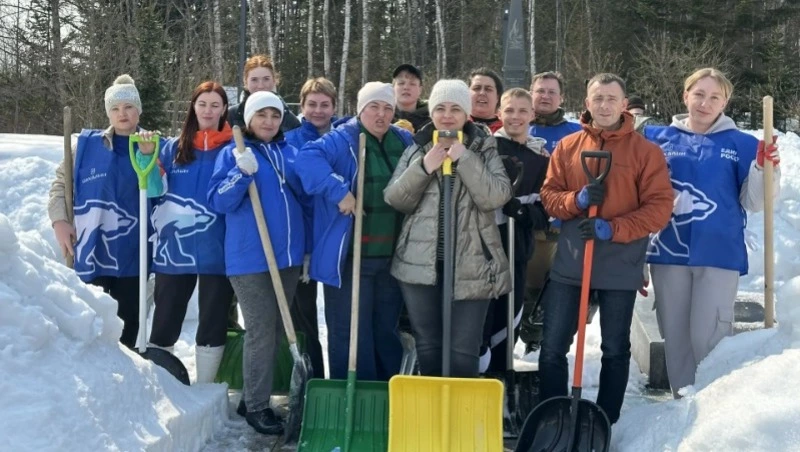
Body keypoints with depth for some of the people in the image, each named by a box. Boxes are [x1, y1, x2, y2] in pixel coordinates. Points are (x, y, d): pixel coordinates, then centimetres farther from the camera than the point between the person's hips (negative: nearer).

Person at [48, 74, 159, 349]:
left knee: (127, 329, 7)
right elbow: (61, 182, 7)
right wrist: (59, 220, -6)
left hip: (132, 255, 1)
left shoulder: (152, 147, 6)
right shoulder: (87, 143, 4)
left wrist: (148, 156, -17)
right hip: (91, 252, 0)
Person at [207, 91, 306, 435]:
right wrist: (242, 173, -24)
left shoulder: (290, 152, 11)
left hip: (288, 254, 5)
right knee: (261, 330, -7)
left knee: (277, 329, 11)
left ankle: (258, 394, 25)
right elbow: (218, 202, -9)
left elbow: (305, 196, 18)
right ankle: (256, 406, 3)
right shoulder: (232, 154, -1)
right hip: (250, 256, -5)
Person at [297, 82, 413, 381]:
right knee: (351, 332, 0)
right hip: (349, 256, -6)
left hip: (391, 256, 6)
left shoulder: (405, 142, 11)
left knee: (386, 331, 17)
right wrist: (339, 191, -30)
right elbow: (308, 157, -25)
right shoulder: (342, 140, -8)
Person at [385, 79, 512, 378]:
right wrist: (423, 167, -13)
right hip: (420, 264, 2)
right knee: (427, 346, 11)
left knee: (464, 351, -1)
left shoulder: (484, 150, 3)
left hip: (470, 265, -2)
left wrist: (464, 159, -16)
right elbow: (394, 200, 0)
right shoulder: (416, 149, 8)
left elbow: (496, 197, -12)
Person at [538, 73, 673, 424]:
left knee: (615, 351, 10)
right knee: (552, 348, 5)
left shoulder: (646, 151, -3)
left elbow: (660, 206, -8)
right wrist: (577, 199, -15)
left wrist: (613, 229, -19)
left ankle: (605, 425, 23)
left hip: (620, 266, -2)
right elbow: (548, 196, 6)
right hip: (569, 263, 2)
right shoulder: (567, 147, 6)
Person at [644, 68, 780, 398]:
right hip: (669, 251, 3)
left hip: (719, 253, -2)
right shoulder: (658, 138, 5)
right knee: (675, 336, 10)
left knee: (708, 337, -7)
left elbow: (753, 202, -1)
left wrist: (764, 168, -14)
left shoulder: (741, 144, 2)